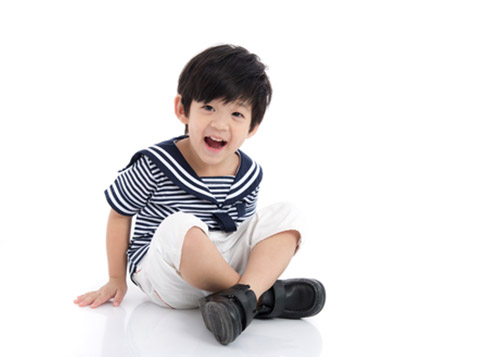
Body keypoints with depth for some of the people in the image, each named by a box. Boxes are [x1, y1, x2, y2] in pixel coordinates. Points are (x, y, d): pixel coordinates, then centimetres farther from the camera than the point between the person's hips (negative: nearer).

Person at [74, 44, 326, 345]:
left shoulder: (250, 174, 1)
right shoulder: (156, 165, -12)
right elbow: (120, 215, 1)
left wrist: (243, 289, 6)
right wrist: (117, 280, 6)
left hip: (225, 264, 5)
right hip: (163, 276, -5)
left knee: (285, 216, -12)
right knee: (179, 227, -37)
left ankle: (241, 297, -35)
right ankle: (263, 297, -27)